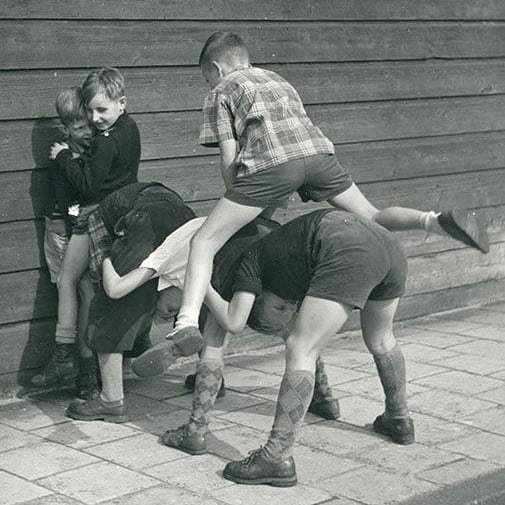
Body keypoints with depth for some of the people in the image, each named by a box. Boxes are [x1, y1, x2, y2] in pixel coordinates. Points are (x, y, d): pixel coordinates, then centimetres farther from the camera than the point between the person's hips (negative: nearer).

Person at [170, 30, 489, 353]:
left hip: (272, 161, -5)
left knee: (204, 242, 0)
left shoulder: (221, 94, 21)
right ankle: (434, 220, -8)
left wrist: (237, 201, 24)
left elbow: (229, 160, 11)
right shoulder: (278, 80, 38)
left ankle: (187, 322, -19)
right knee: (371, 218, 18)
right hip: (318, 151, 5)